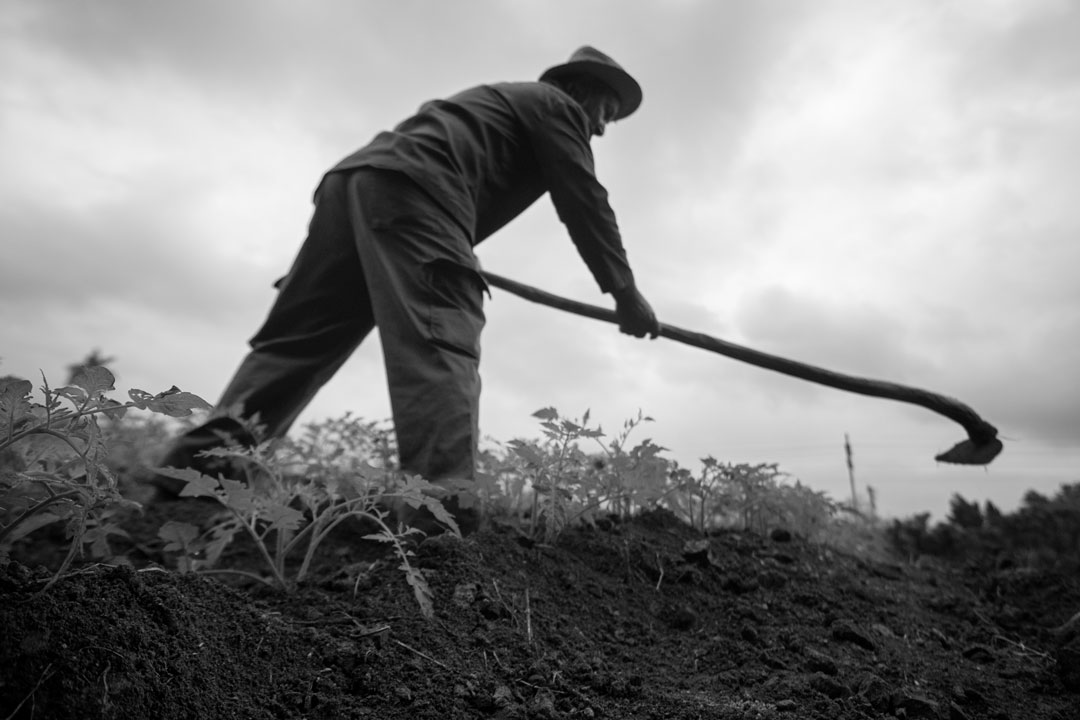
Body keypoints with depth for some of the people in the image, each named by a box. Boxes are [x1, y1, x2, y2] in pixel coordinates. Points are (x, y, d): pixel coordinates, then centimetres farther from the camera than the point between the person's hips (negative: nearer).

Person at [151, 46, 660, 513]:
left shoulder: (503, 100, 40)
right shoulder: (556, 104, 16)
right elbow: (583, 201, 6)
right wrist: (624, 289, 9)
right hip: (411, 186, -9)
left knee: (295, 340, 3)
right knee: (441, 345, -22)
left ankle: (192, 477, 1)